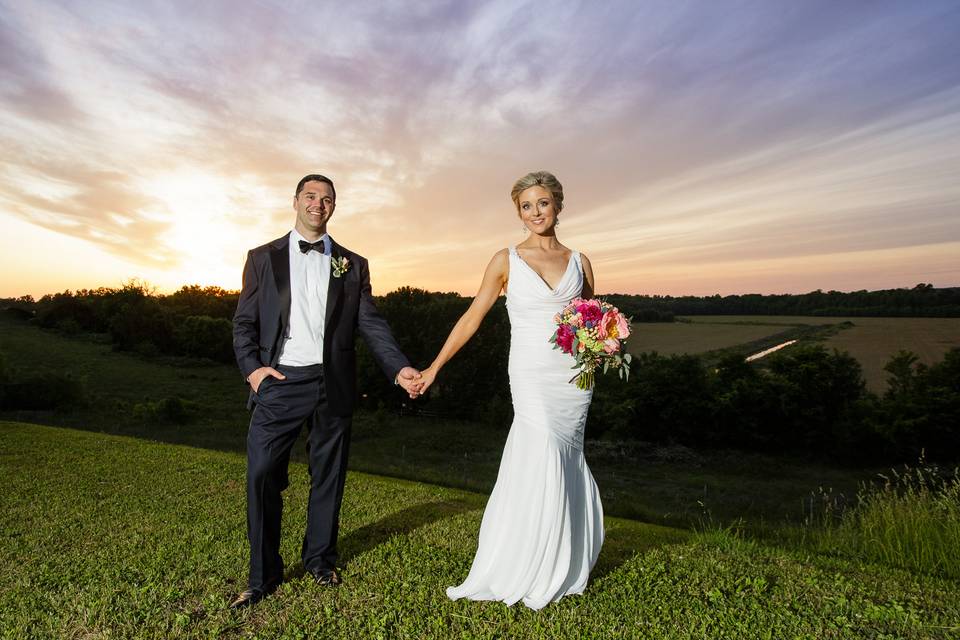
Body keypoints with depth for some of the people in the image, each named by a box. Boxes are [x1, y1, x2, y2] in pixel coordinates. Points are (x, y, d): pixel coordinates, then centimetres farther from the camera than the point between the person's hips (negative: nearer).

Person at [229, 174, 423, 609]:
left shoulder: (352, 265, 9)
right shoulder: (263, 258, 9)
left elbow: (371, 323, 2)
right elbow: (244, 321, 7)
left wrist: (399, 368, -12)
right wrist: (251, 367, -9)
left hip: (332, 385, 1)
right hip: (279, 382, 0)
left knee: (328, 477, 11)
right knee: (262, 475, -3)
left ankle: (320, 559, 31)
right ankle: (263, 575, 15)